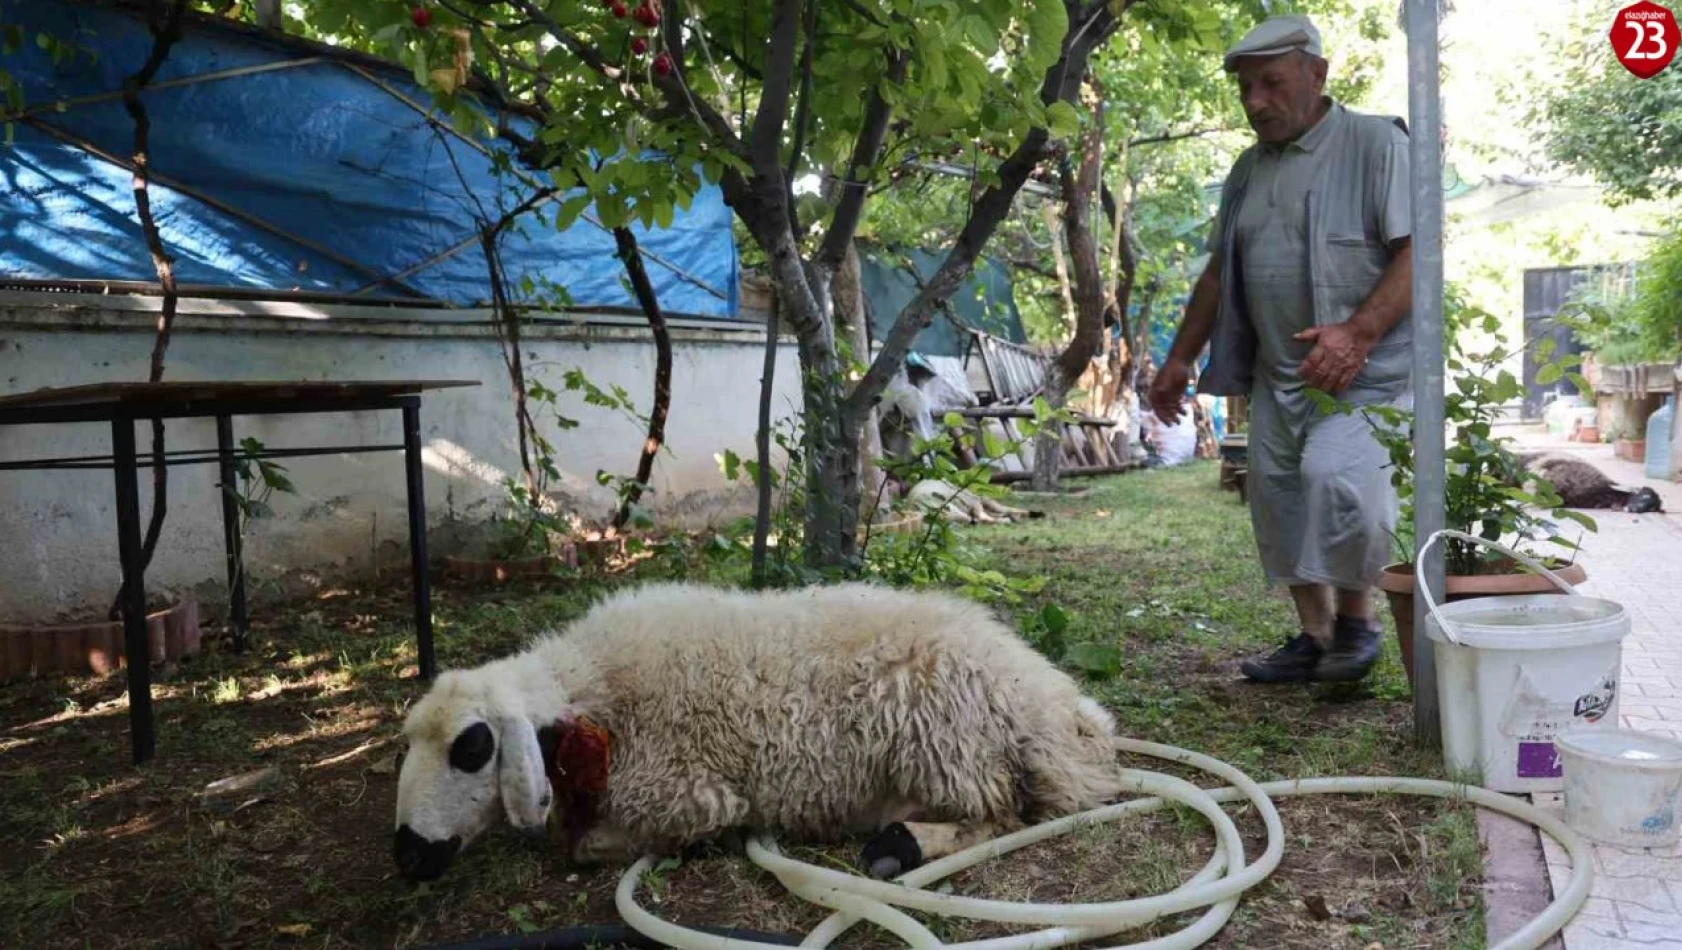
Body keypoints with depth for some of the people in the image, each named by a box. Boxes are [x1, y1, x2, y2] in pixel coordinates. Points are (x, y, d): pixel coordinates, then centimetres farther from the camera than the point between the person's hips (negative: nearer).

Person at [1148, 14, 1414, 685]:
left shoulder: (1375, 143, -5)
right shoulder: (1249, 168, 15)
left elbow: (1419, 251, -13)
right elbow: (1219, 271, 21)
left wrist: (1357, 332, -26)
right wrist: (1181, 359, 18)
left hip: (1365, 368, -7)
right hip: (1278, 372, 7)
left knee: (1335, 472, -25)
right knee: (1278, 497, 4)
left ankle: (1356, 617, -4)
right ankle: (1315, 636, 17)